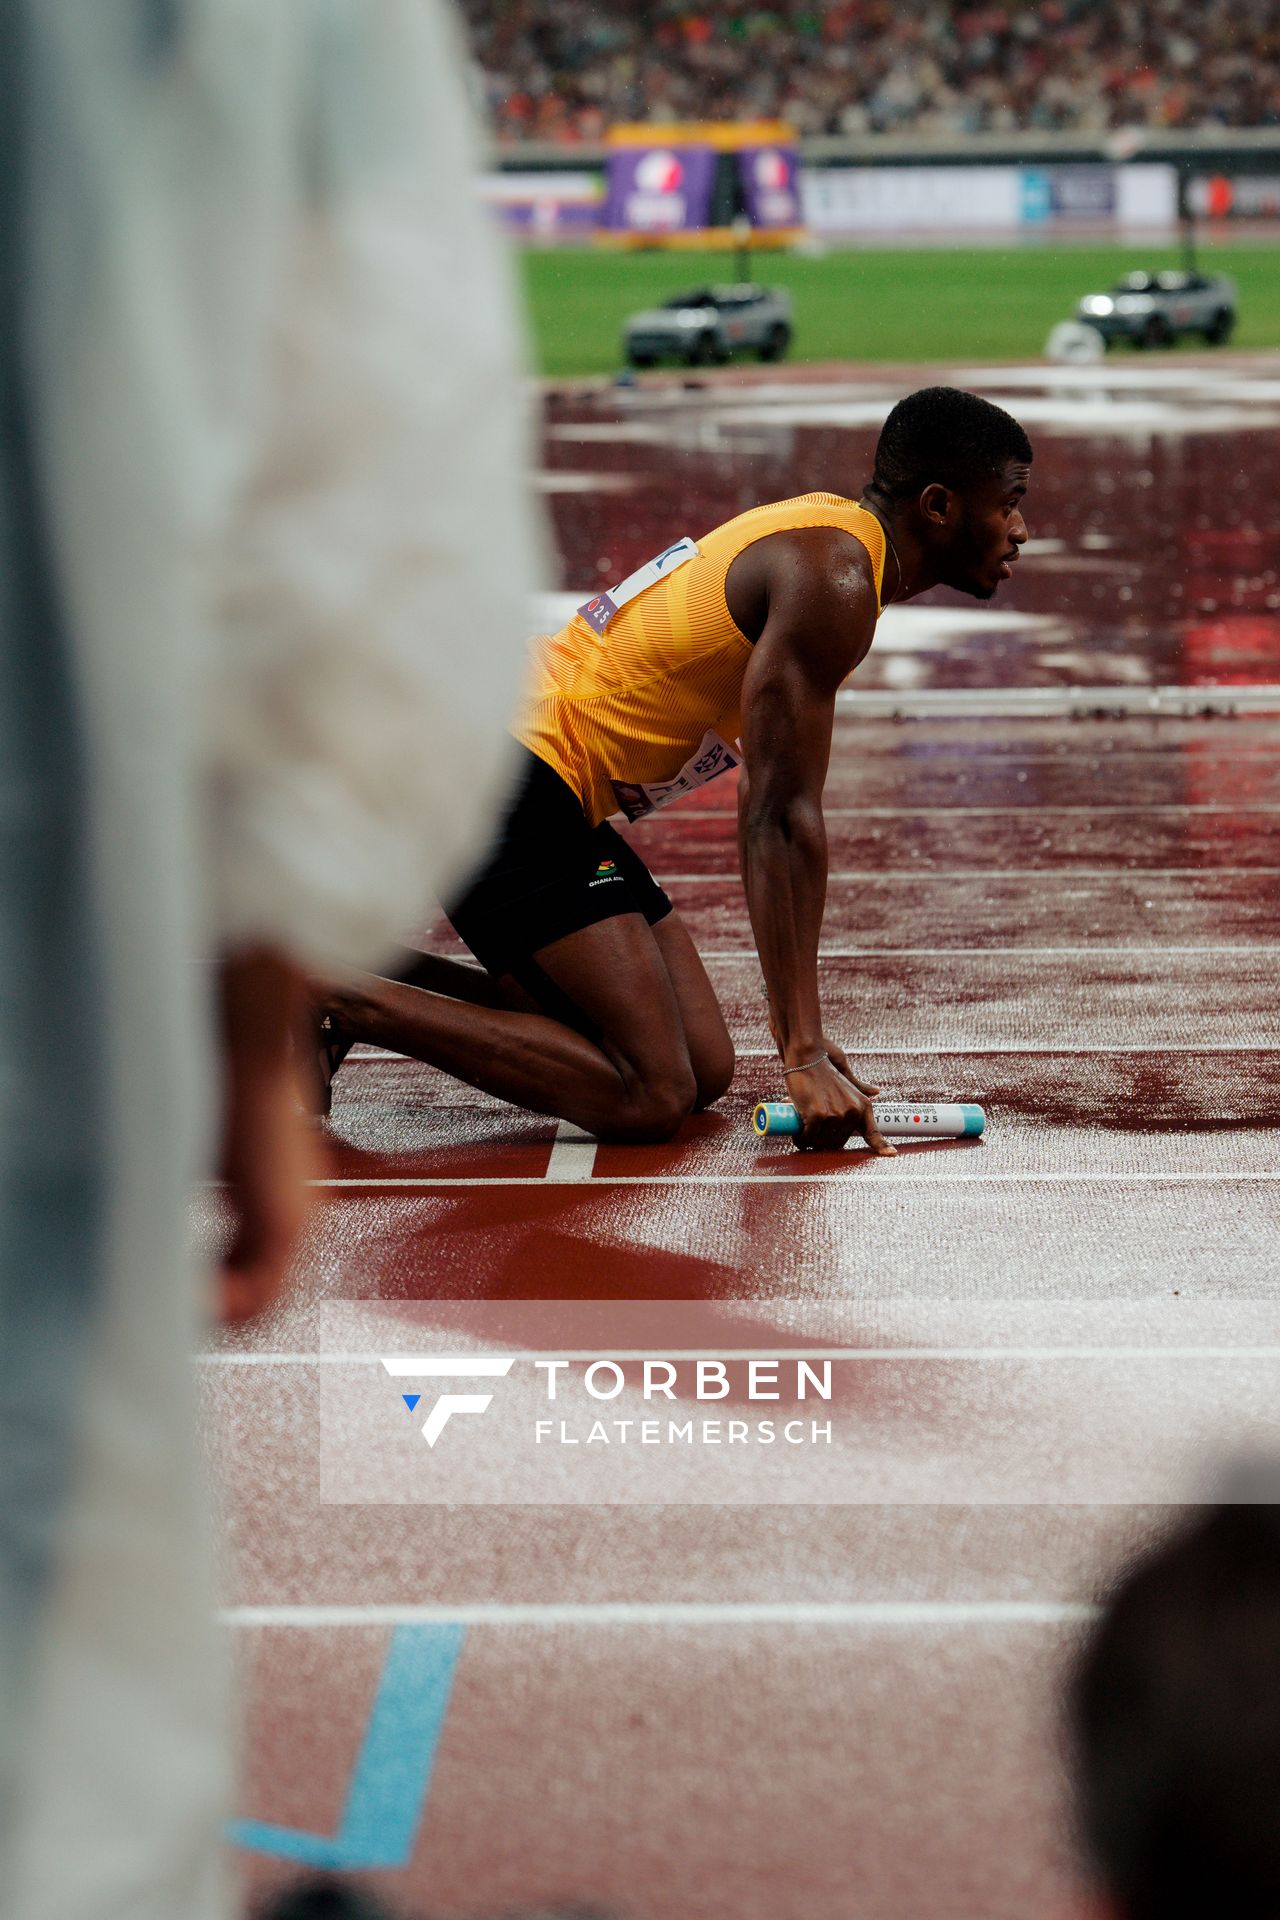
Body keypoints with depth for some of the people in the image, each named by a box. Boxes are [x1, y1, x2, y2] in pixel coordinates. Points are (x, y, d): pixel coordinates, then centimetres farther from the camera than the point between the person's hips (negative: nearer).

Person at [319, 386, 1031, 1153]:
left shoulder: (819, 537, 16)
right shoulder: (831, 580, -16)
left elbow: (768, 804, 20)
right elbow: (782, 821, -20)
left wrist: (801, 1029, 20)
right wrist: (804, 1054, -21)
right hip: (506, 779, -11)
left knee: (704, 1068, 7)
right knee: (650, 1095, -16)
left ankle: (359, 966, 10)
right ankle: (337, 996, -12)